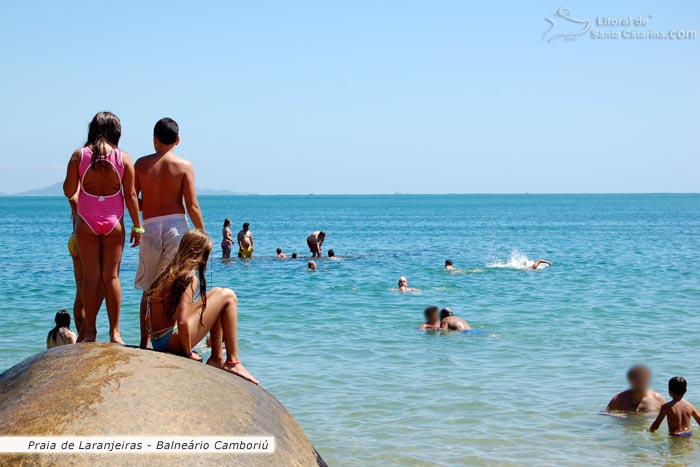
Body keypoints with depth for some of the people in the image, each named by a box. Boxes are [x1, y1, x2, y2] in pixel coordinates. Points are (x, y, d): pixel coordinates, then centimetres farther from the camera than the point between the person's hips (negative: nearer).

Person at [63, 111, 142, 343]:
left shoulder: (79, 156, -4)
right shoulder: (123, 158, -4)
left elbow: (69, 192, -1)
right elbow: (131, 196, -3)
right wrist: (137, 226, 5)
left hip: (86, 221, 0)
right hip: (114, 221, 0)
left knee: (90, 276, 6)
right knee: (112, 276, 5)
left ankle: (90, 331, 9)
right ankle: (114, 332, 5)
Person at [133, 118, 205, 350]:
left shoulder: (142, 164, 5)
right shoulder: (184, 166, -1)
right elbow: (192, 206, -5)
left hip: (150, 227, 2)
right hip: (176, 225, -2)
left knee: (149, 290, 11)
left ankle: (144, 343, 14)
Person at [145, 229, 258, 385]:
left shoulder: (168, 271, 10)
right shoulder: (190, 277, -14)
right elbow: (182, 322, -24)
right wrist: (188, 353, -11)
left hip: (157, 341, 9)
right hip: (171, 341, -9)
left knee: (216, 292, 18)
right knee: (228, 296, -4)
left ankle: (217, 358, 17)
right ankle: (233, 363, -3)